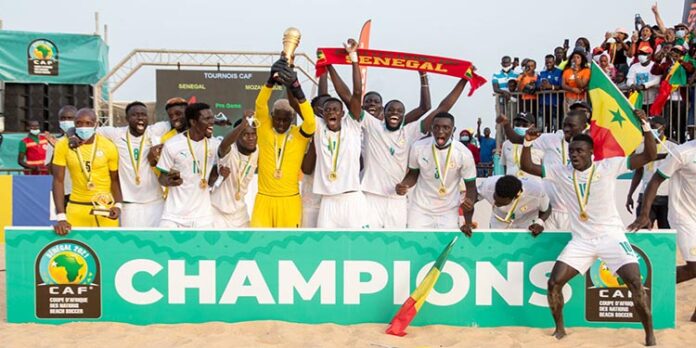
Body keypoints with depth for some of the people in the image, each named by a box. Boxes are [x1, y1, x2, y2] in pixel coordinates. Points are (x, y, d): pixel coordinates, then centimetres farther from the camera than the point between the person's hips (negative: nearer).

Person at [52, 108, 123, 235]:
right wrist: (61, 217, -11)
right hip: (77, 207, 1)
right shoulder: (63, 145, -6)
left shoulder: (109, 146, -8)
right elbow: (58, 181, -4)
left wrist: (118, 205, -15)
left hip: (106, 206, 0)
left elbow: (115, 179, 2)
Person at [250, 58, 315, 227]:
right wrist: (272, 79, -33)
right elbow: (260, 104, -15)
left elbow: (310, 121, -23)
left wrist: (296, 88, -36)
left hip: (290, 199, 0)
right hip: (264, 199, 1)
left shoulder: (300, 134, -2)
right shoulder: (264, 129, 1)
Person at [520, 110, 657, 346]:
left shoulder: (608, 166, -8)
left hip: (611, 236, -2)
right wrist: (528, 143, -14)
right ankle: (559, 328, 16)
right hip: (581, 240, 3)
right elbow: (527, 167, 1)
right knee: (554, 282, -6)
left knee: (635, 283, -14)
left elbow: (650, 156, -11)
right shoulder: (560, 172, 1)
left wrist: (645, 125, -23)